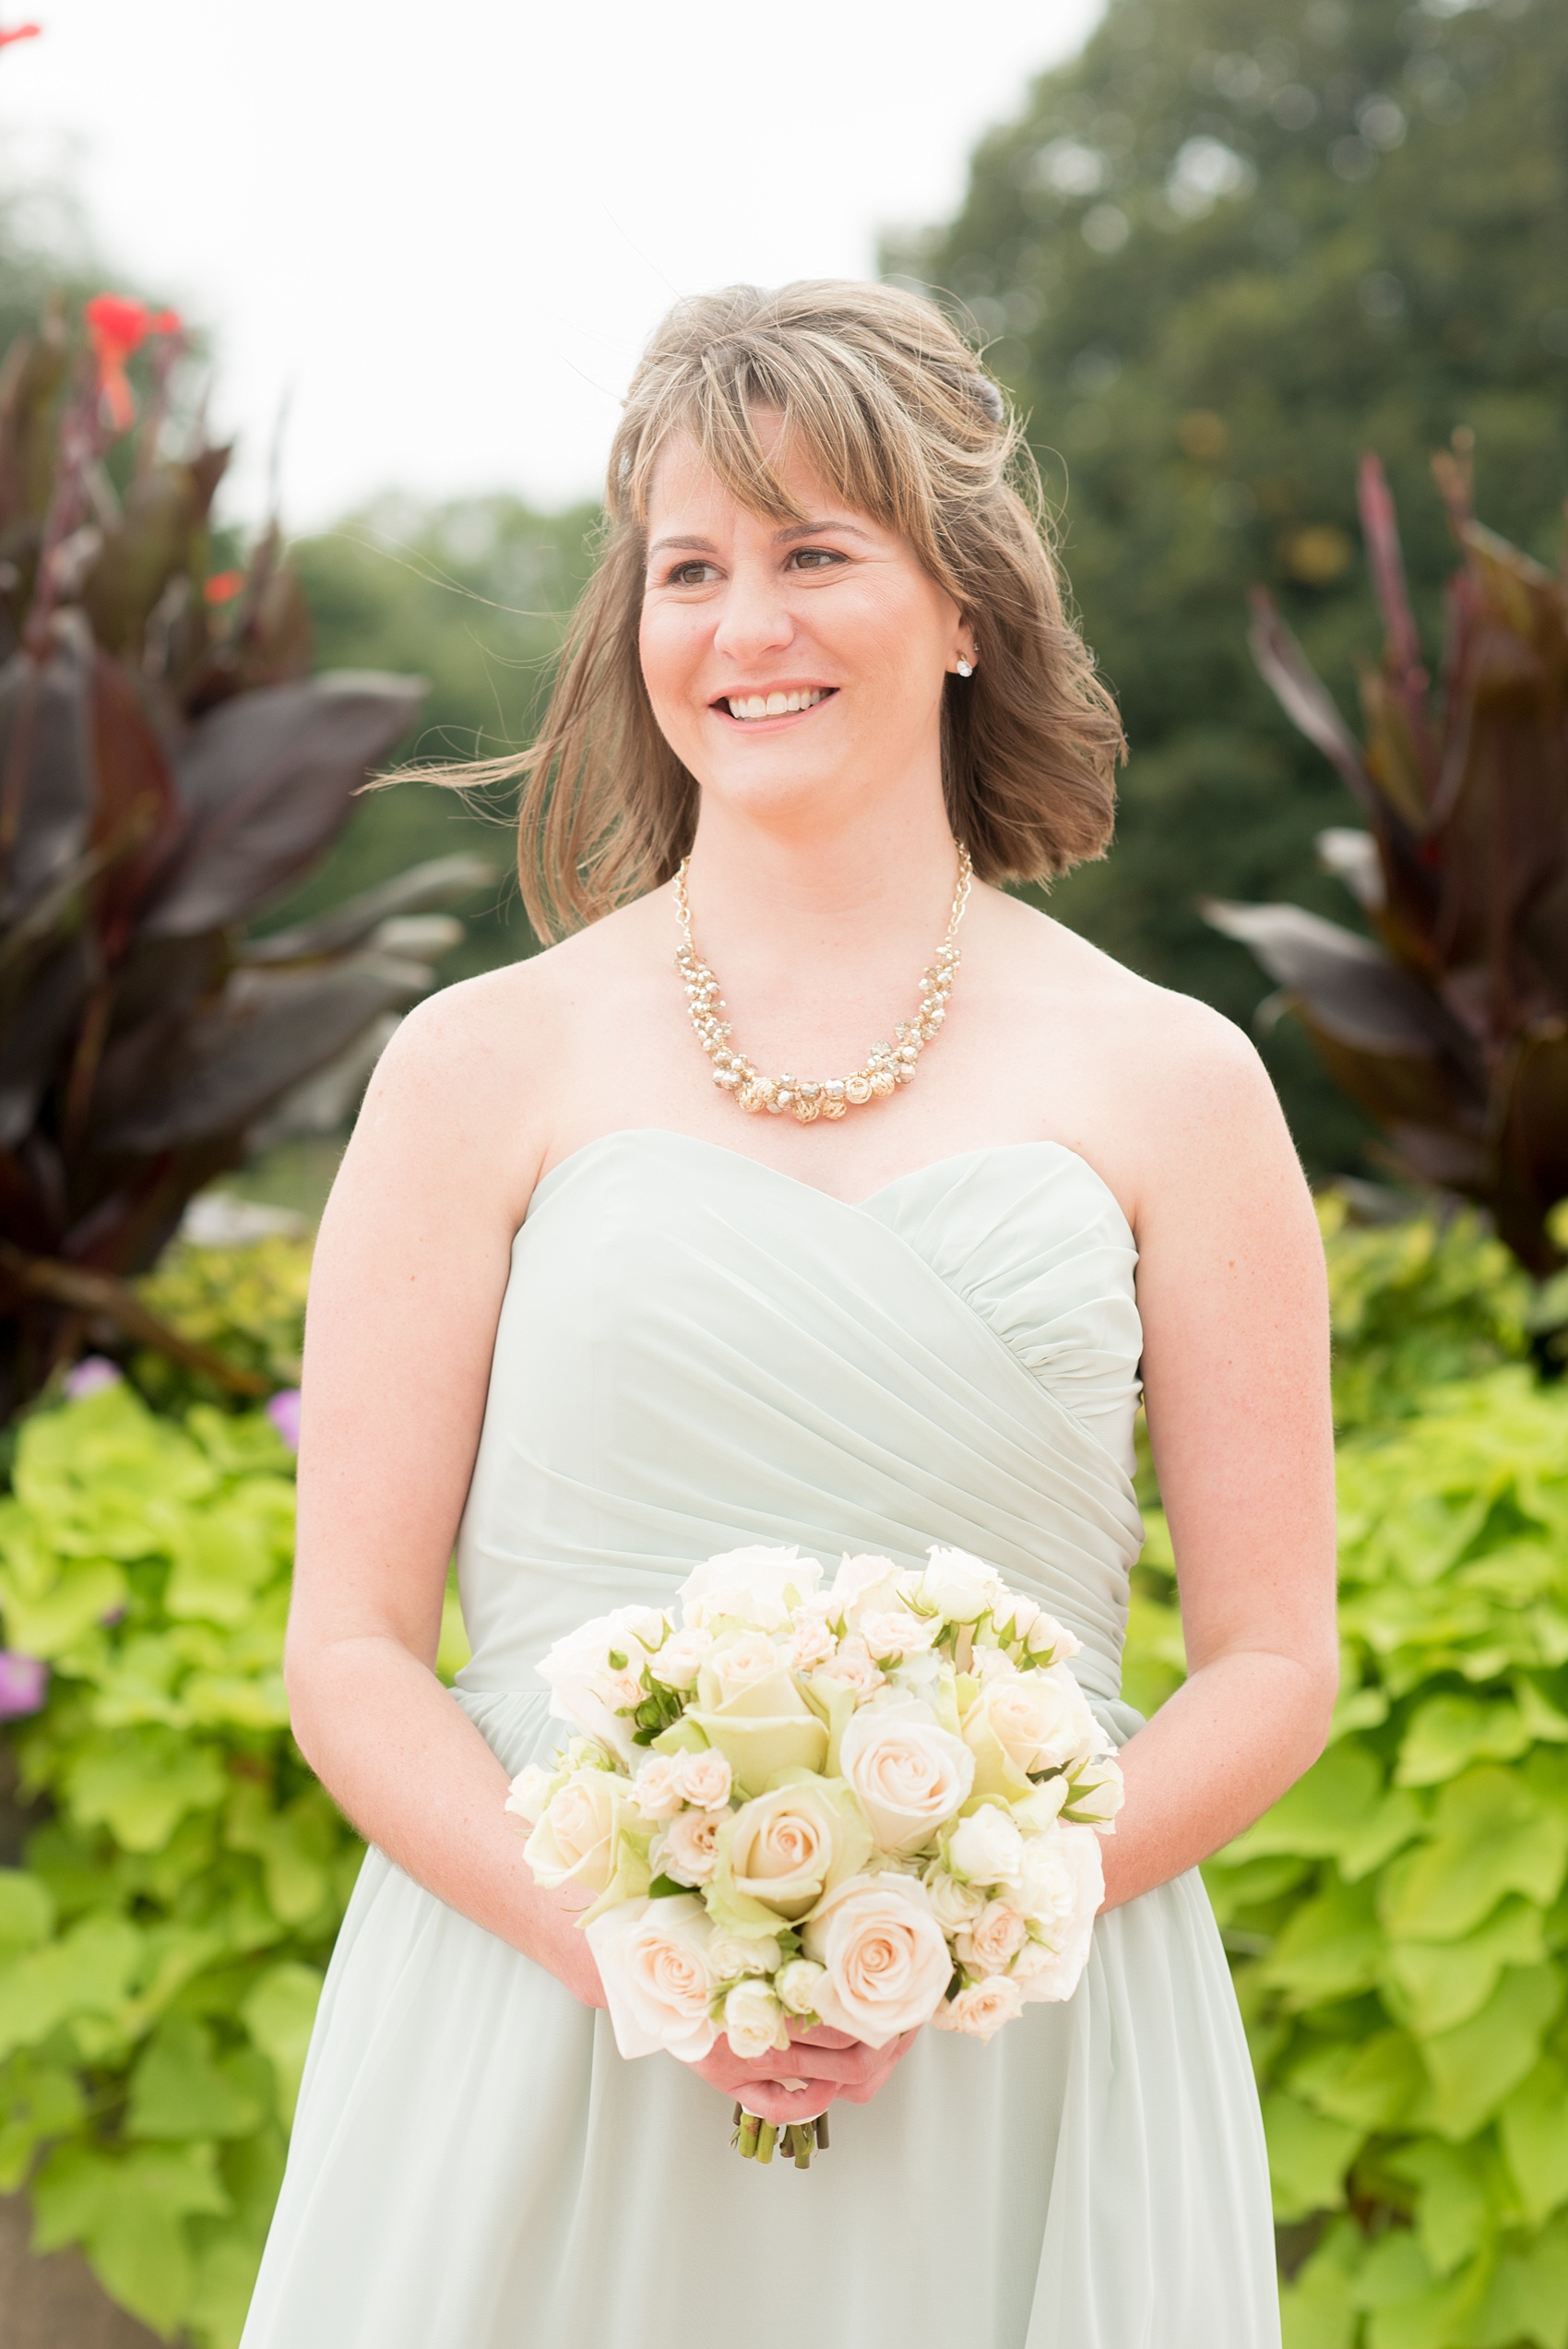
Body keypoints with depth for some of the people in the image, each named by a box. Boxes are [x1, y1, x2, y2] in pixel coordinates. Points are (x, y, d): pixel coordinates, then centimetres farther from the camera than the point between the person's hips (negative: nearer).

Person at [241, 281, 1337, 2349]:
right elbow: (352, 1653, 1)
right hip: (543, 2032, 0)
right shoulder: (488, 1065, 2)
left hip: (1017, 2074, 1)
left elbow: (1275, 1665, 4)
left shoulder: (1168, 1082, 3)